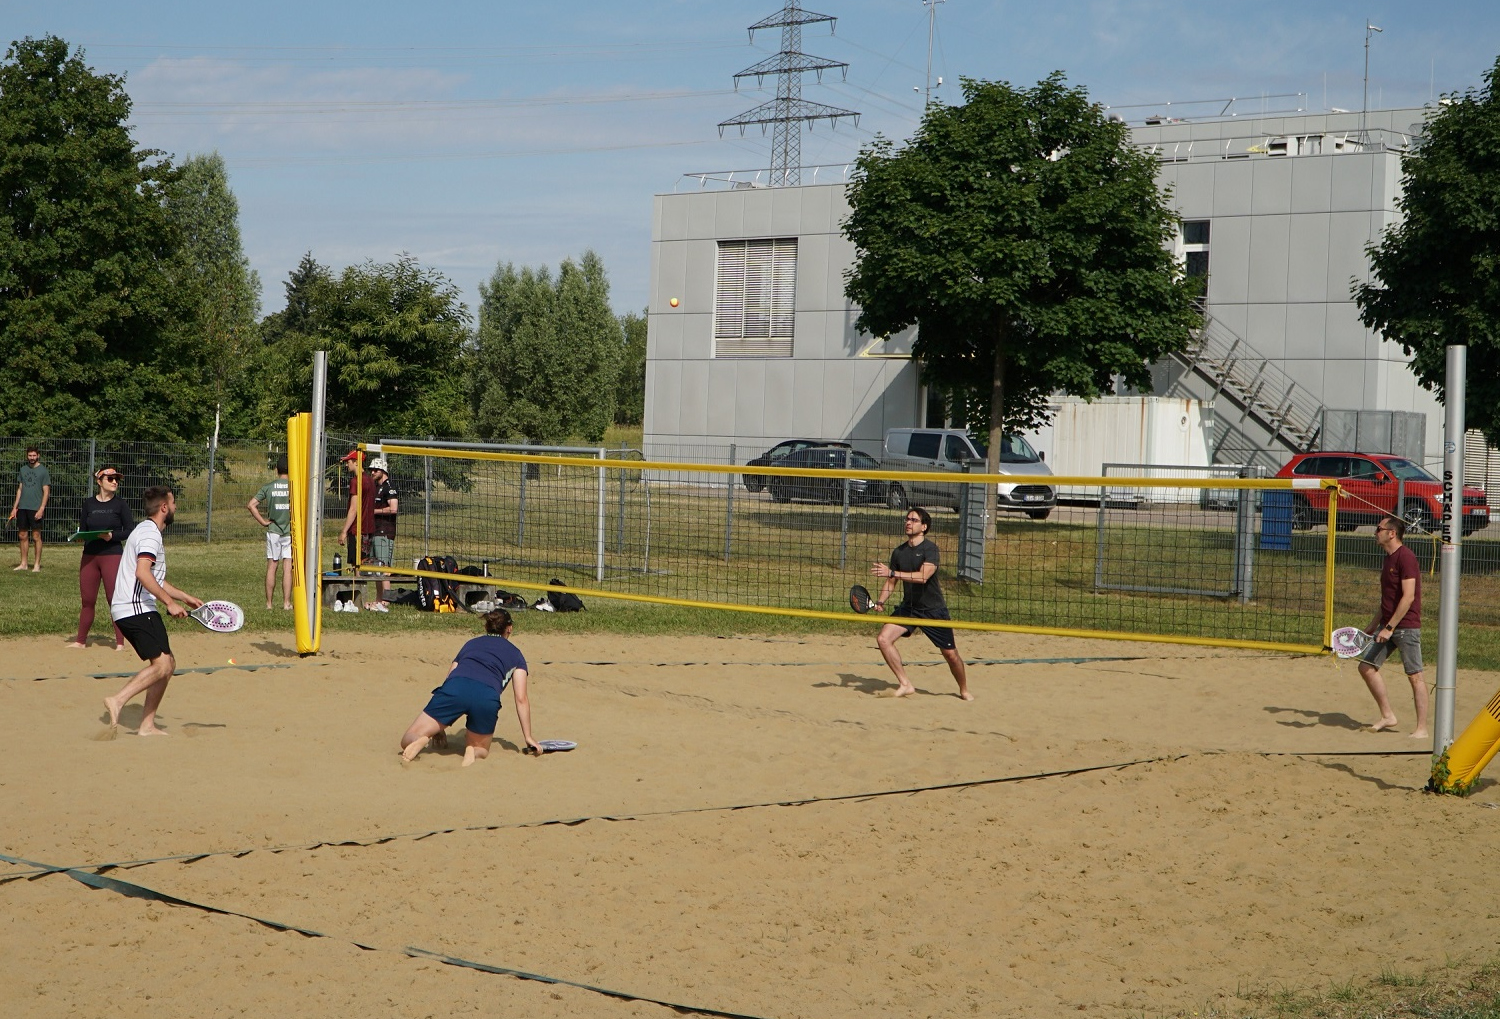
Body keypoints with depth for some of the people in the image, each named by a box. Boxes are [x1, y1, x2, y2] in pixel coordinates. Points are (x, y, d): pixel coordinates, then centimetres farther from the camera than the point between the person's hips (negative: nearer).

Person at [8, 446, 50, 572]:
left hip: (36, 508, -5)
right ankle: (23, 564, 14)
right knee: (23, 536, 7)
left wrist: (41, 509, -14)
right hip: (22, 508, 5)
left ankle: (37, 565, 2)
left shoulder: (43, 471, -3)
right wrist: (15, 507, 11)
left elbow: (46, 492, -5)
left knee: (36, 537, -3)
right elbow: (20, 489, 17)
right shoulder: (23, 469, 12)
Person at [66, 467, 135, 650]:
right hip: (89, 556, 3)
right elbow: (82, 529, 14)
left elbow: (130, 530, -2)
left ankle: (120, 642, -3)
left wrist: (112, 535, -17)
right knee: (87, 599, 8)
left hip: (112, 555, -3)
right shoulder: (88, 503, 9)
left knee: (114, 598, -7)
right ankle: (81, 640, 19)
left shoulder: (120, 504, 1)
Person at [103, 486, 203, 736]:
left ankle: (147, 725, 8)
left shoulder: (147, 531, 24)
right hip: (136, 609, -11)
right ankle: (118, 700, -26)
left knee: (168, 664, 10)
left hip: (128, 610, 11)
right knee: (161, 664, -19)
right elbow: (142, 573, -26)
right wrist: (170, 602, -25)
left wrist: (185, 597, 33)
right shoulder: (150, 533, -10)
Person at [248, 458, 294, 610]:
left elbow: (251, 505, -4)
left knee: (271, 567, 6)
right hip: (291, 531, -1)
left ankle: (269, 603, 8)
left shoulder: (268, 487, 1)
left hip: (273, 530, 1)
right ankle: (286, 602, -3)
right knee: (288, 568, 0)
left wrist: (263, 522, 1)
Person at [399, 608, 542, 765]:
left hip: (455, 688, 1)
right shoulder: (515, 653, 30)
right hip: (487, 696, -1)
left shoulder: (471, 644, 36)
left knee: (408, 741, 10)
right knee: (481, 750, 23)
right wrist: (528, 737, 21)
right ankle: (472, 752, -14)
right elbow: (521, 699, 19)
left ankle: (421, 741, -27)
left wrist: (438, 726, 38)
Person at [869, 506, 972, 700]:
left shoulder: (930, 548, -15)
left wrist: (891, 572, -35)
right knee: (883, 639, -16)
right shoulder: (899, 552, 3)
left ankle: (964, 690, 30)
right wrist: (880, 601, -4)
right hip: (908, 608, 5)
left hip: (934, 610, -5)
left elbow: (923, 576, -30)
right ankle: (905, 685, -6)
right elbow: (891, 581, 13)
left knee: (950, 654, 3)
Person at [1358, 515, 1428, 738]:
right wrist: (1373, 627, 20)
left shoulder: (1406, 557, -14)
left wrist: (1389, 627, -20)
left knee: (1415, 675, -4)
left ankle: (1422, 728, 0)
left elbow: (1408, 597, -20)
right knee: (1366, 666, 5)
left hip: (1406, 626, -10)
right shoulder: (1388, 559, 15)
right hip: (1387, 625, 10)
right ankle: (1387, 716, 14)